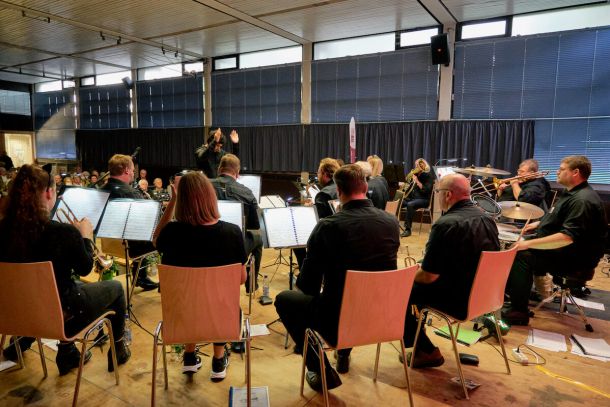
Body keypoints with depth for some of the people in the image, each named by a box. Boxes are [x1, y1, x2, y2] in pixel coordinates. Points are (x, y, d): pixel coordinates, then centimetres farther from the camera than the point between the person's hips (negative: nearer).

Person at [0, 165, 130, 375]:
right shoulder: (64, 232, -28)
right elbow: (84, 269, -9)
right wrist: (86, 235, 3)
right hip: (62, 311, -6)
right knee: (115, 287, 19)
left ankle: (67, 353, 40)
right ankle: (118, 348, 32)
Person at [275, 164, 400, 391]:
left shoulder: (328, 226, -19)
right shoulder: (391, 222, -5)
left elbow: (307, 286, -12)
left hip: (339, 323, -5)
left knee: (283, 300, 18)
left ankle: (322, 372, 15)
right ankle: (344, 355, 45)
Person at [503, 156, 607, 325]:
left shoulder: (582, 200, -25)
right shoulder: (572, 193, 10)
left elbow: (567, 237, -33)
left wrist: (529, 244, -31)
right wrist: (539, 224, 13)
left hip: (575, 257, -11)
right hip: (563, 247, 11)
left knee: (522, 256, -24)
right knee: (515, 246, 10)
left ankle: (519, 312, -15)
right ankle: (507, 291, 19)